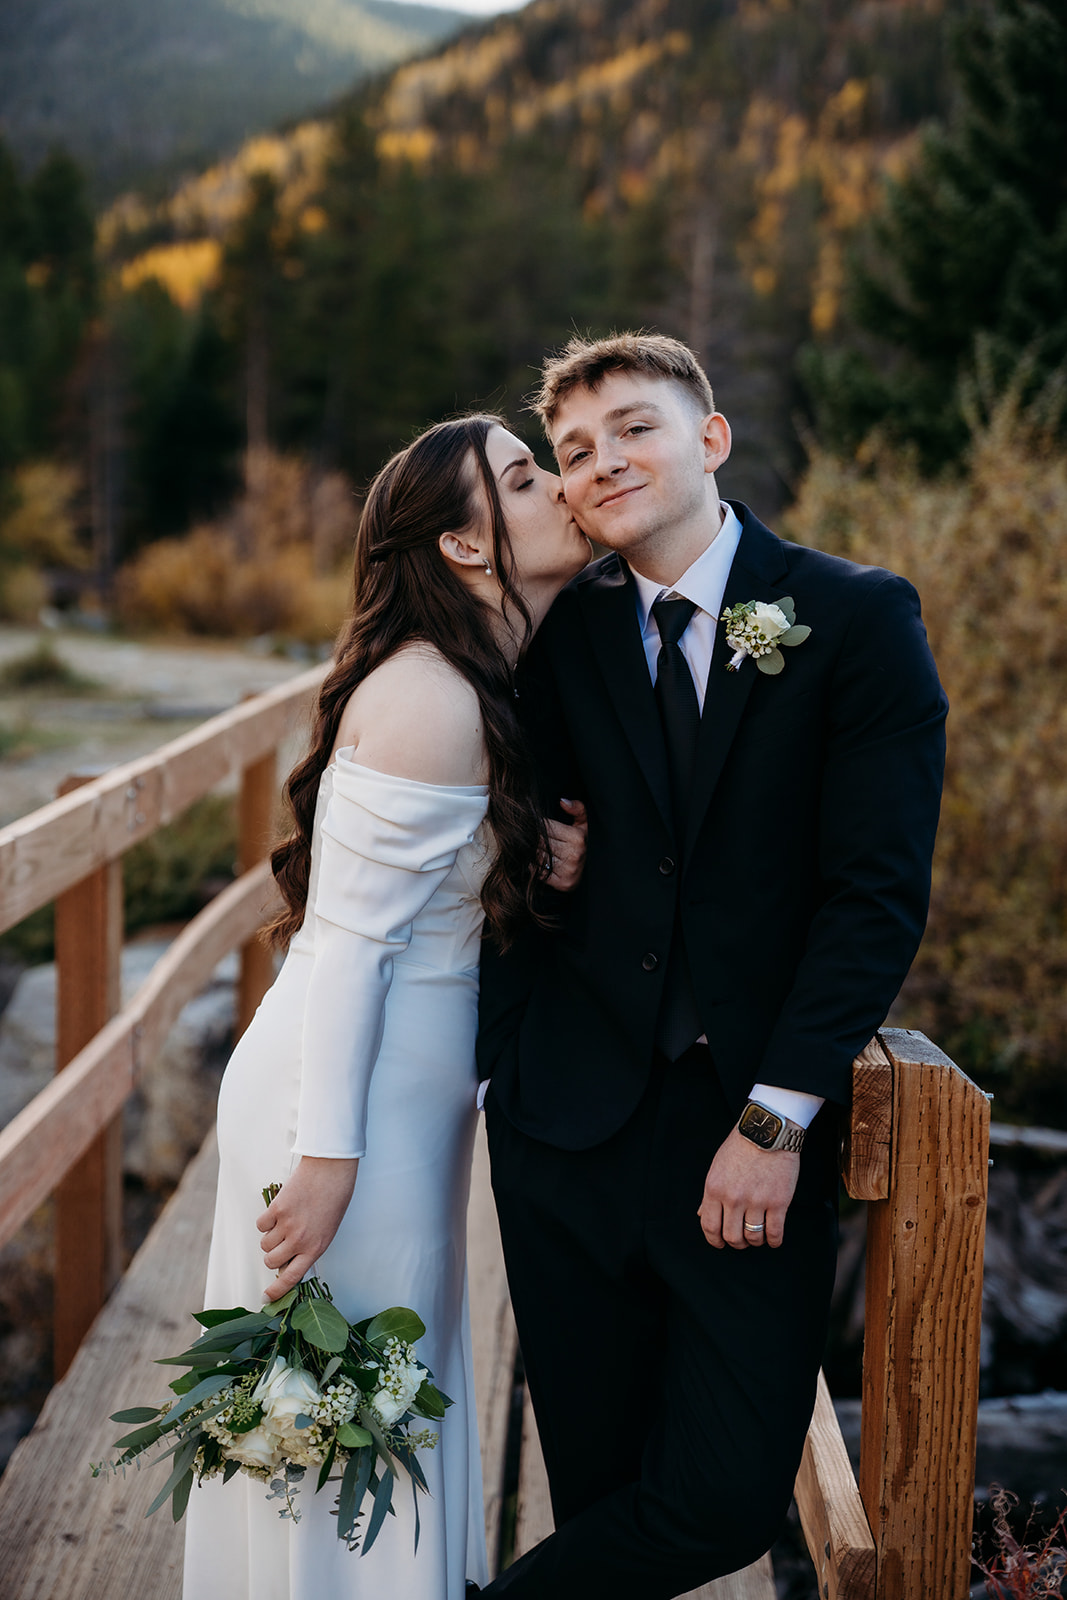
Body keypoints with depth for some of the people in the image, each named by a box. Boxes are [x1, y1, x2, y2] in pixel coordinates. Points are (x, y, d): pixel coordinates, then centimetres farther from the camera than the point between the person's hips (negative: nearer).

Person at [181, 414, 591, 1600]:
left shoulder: (490, 689, 7)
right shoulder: (428, 699, -22)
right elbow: (350, 937, -21)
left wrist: (545, 861, -6)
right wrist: (327, 1155, -20)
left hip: (412, 1095, 9)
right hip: (355, 1105, -9)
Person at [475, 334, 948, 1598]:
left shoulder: (858, 618, -3)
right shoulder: (562, 628, 6)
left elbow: (879, 891, -8)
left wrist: (776, 1121, -13)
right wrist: (492, 1061, -3)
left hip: (753, 1141, -2)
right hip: (570, 1123, 2)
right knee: (599, 1484, 9)